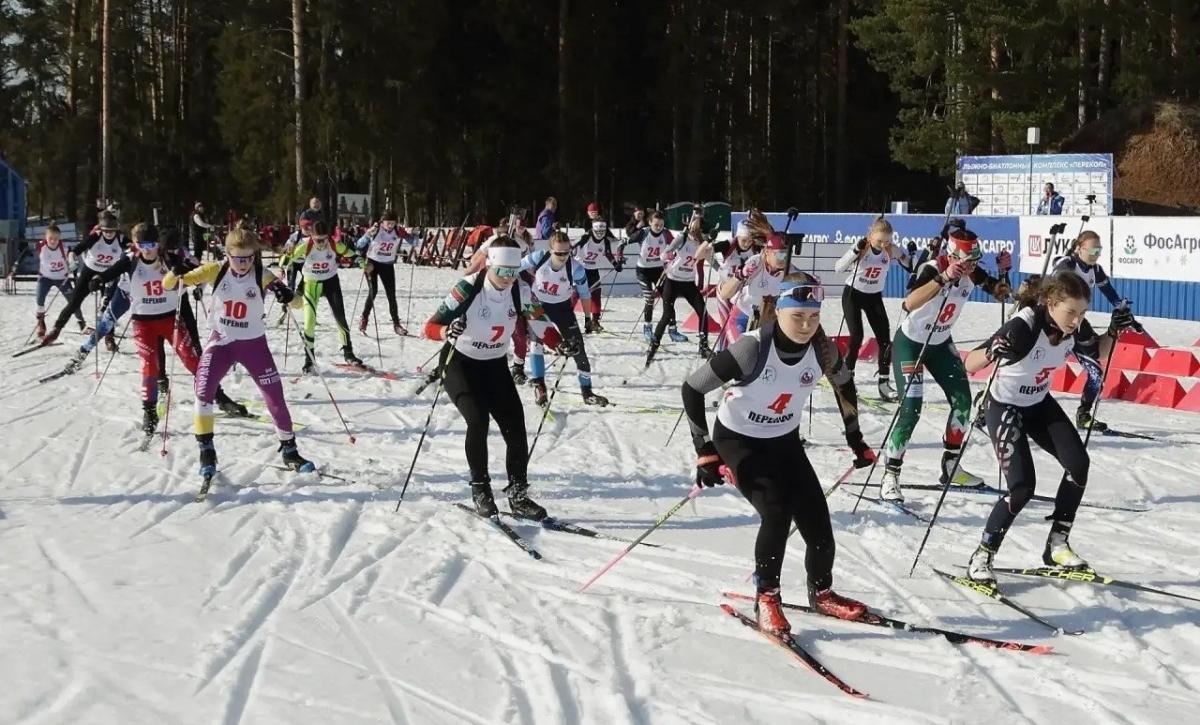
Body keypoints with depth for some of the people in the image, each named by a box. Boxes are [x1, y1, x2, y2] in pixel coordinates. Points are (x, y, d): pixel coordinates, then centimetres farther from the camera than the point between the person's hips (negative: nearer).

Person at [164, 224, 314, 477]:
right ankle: (206, 451, -2)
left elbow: (298, 303, -15)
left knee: (275, 396, 0)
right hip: (221, 341, 0)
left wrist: (287, 296, -39)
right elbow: (168, 285, -11)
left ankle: (289, 450, 18)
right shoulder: (216, 271, -10)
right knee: (203, 391, -16)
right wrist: (176, 273, -34)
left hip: (253, 343, 0)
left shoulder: (262, 276, -12)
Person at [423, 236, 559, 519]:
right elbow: (430, 327, -25)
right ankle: (480, 489, -6)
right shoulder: (468, 289, -24)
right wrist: (447, 331, -48)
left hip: (495, 366, 4)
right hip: (460, 363, -4)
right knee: (478, 419, -23)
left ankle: (518, 494, 9)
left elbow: (542, 326, -3)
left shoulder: (521, 293, -12)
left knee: (515, 426, -6)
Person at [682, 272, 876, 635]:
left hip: (785, 441, 4)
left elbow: (845, 385, 7)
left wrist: (856, 440, 11)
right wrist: (705, 452, -24)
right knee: (777, 512, -24)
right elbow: (692, 388, -23)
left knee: (817, 523, -3)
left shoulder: (822, 350, -17)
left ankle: (821, 593, 26)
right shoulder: (753, 349, -31)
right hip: (738, 441, -4)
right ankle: (766, 599, -3)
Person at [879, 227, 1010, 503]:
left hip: (941, 343, 7)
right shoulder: (931, 270, -30)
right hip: (910, 343, -7)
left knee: (962, 400, 5)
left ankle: (951, 466, 22)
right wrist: (943, 278, -55)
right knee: (911, 409, -15)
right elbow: (909, 304, -47)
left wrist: (1003, 271, -15)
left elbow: (999, 293, 4)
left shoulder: (971, 273, -11)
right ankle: (890, 476, -7)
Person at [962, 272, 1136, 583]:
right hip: (1005, 407, -6)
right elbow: (969, 364, -33)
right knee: (1022, 487, -17)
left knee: (1078, 465, -7)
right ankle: (981, 558, -2)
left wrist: (1114, 331, -12)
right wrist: (992, 352, -54)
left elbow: (1097, 350, 8)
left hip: (1040, 404, 6)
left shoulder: (1075, 325, -15)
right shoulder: (1023, 327, -33)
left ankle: (1057, 545, 10)